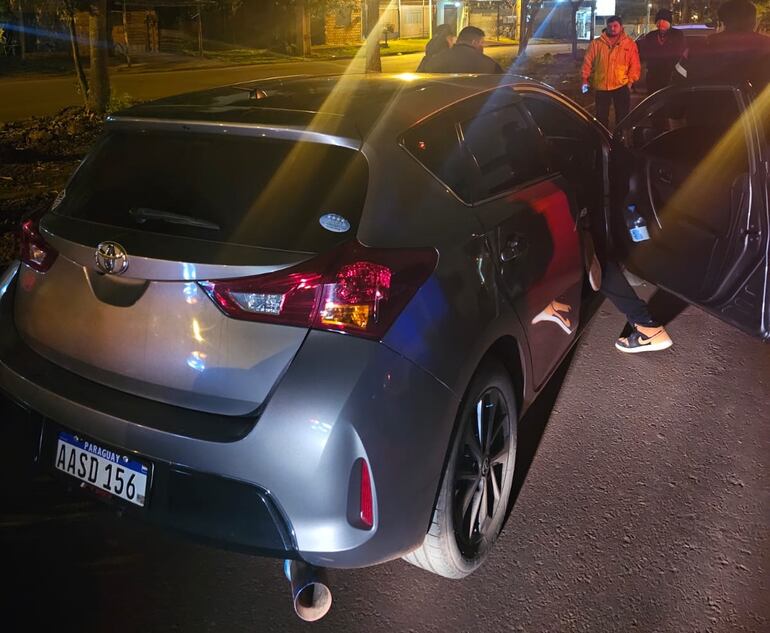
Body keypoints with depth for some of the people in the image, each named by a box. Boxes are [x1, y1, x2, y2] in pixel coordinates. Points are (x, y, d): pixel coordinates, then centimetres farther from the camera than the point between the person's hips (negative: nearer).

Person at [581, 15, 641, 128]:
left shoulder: (630, 44, 3)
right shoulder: (596, 43, 4)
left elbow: (635, 65, 2)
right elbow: (588, 62, 3)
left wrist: (631, 80, -8)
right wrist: (585, 79, -6)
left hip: (621, 86, -1)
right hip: (601, 86, 1)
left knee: (622, 116, 5)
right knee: (601, 116, 7)